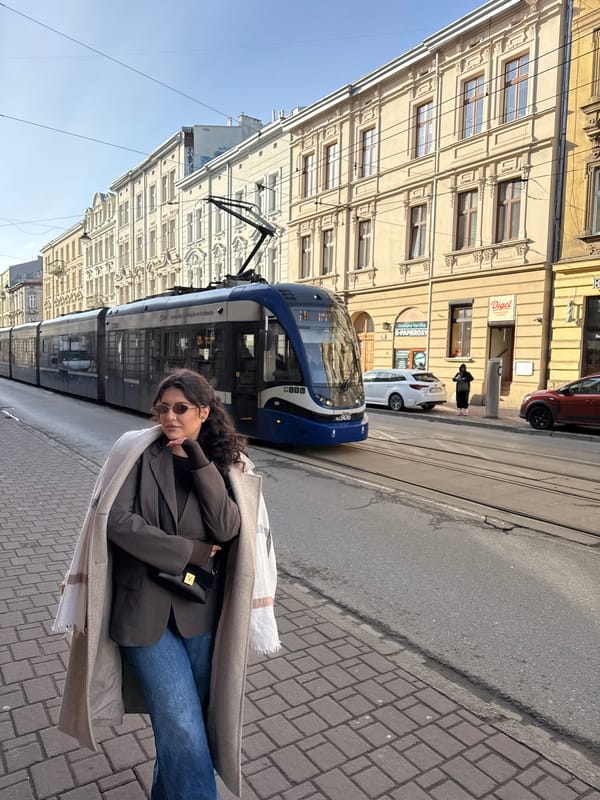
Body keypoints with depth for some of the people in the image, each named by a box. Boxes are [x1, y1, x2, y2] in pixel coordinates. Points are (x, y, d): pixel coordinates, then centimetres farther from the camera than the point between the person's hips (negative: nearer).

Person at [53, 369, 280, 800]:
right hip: (144, 609, -3)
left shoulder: (225, 463, 0)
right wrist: (188, 552, -14)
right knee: (182, 727, -2)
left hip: (199, 609, 3)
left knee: (191, 717, 19)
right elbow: (115, 519, -14)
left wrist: (199, 464, -19)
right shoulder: (136, 451, -6)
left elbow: (228, 529, -12)